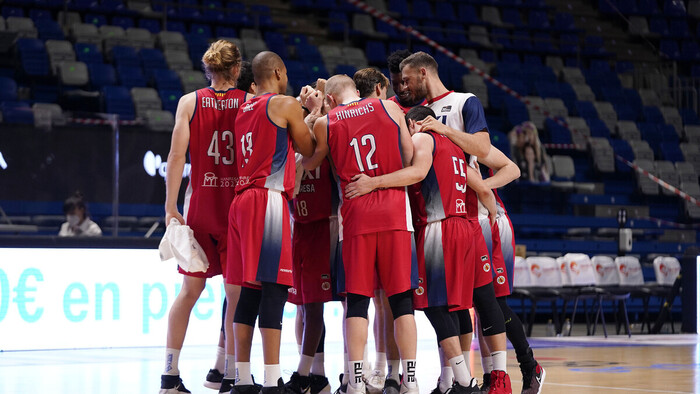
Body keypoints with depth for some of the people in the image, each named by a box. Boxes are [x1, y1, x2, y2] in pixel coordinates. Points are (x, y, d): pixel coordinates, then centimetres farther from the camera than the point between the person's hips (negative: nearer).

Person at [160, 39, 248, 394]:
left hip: (200, 205, 2)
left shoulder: (189, 102, 2)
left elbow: (176, 156, -3)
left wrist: (171, 208, -3)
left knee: (190, 289, 9)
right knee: (237, 291, 4)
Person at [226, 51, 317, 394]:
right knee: (273, 288, -10)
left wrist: (304, 116, 35)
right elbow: (309, 150, 7)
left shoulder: (244, 111, 20)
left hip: (242, 200, 8)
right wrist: (314, 115, 24)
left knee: (249, 291, 9)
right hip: (270, 199, -8)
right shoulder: (286, 105, -2)